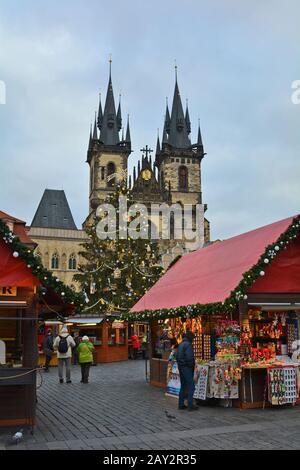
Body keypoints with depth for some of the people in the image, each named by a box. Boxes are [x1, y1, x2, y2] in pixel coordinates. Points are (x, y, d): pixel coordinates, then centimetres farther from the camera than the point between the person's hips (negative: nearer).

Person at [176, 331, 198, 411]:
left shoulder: (180, 344, 13)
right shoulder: (188, 344, -15)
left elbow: (177, 356, 17)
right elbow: (189, 357, -22)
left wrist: (179, 365, 16)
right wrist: (192, 366, -9)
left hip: (180, 367, 9)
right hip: (187, 368, -9)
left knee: (183, 386, 15)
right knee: (191, 386, -4)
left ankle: (181, 404, 17)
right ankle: (190, 405, -4)